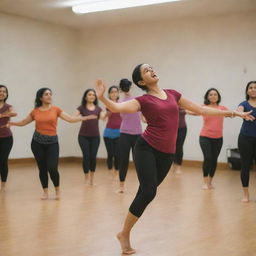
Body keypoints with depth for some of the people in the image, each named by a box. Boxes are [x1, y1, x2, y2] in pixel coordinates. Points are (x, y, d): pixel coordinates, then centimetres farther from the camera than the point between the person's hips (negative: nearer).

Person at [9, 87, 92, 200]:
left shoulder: (56, 109, 1)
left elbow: (70, 119, -4)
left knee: (52, 168, -10)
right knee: (42, 168, 5)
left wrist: (85, 118, -12)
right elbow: (23, 122, 15)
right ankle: (45, 192, 20)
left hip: (52, 142, -1)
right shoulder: (35, 111, 3)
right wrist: (9, 123, 9)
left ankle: (57, 190, 13)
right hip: (37, 142, 1)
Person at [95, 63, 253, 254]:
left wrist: (232, 113, 21)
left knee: (146, 192, 9)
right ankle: (124, 234, 4)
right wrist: (102, 97, -37)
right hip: (146, 148, -4)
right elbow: (116, 107, -16)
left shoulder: (173, 94, 13)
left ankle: (126, 232, 23)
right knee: (148, 192, -14)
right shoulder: (143, 101, -2)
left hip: (167, 153, 5)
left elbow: (200, 109, 19)